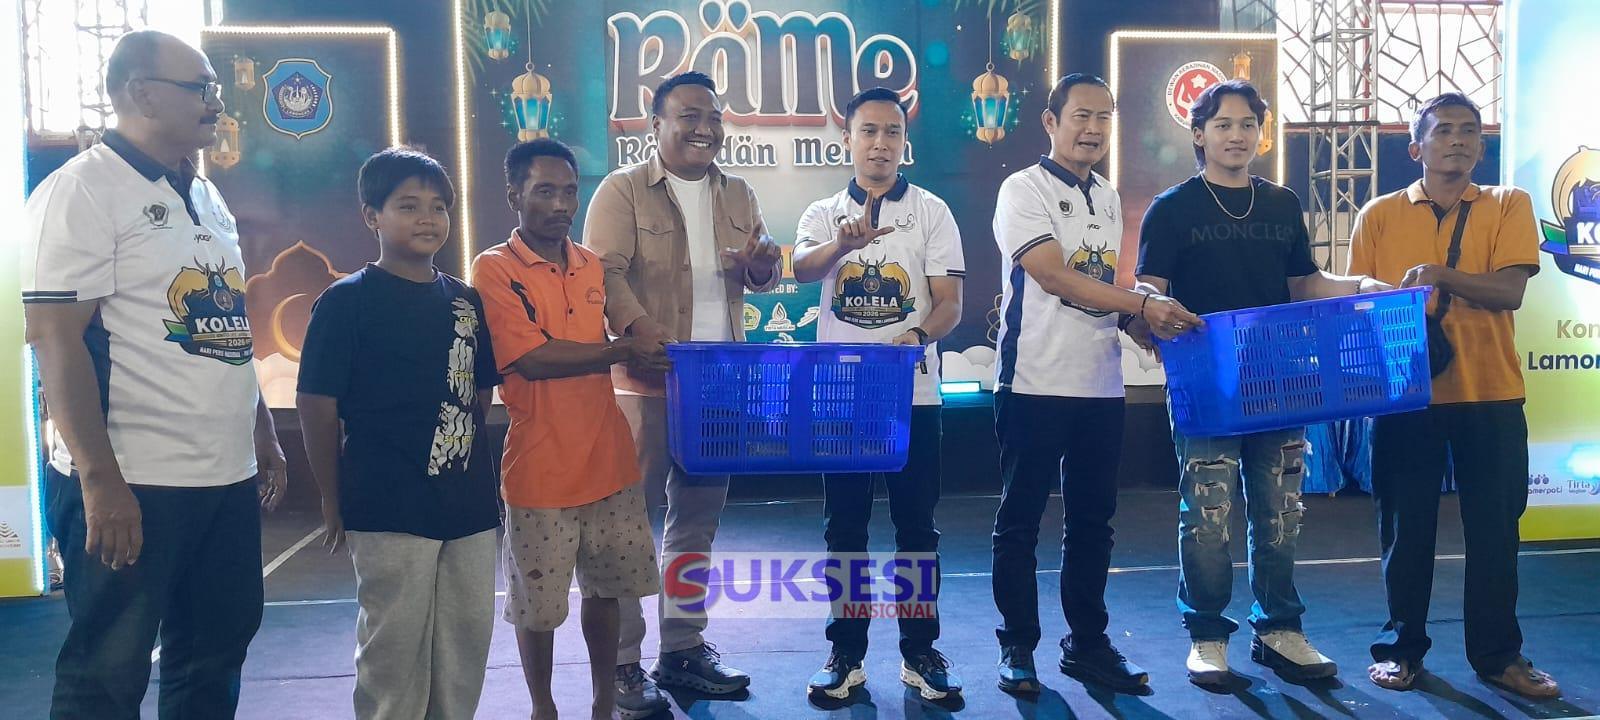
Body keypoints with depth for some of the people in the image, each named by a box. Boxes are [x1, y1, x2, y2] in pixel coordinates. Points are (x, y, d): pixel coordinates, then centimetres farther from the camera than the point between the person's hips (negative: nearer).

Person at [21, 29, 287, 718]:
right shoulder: (81, 190, -9)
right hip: (130, 485, -7)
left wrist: (262, 431, 18)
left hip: (229, 479, 8)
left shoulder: (209, 199, 15)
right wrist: (100, 479, -21)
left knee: (215, 661, 16)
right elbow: (55, 338, -16)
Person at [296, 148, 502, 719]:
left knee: (468, 640, 13)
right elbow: (317, 406, -7)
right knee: (395, 650, 5)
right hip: (390, 513, -5)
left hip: (471, 506, 5)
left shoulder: (465, 300, 8)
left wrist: (464, 461, 10)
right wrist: (334, 504, -4)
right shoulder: (347, 301, -7)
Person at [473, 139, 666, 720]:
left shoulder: (593, 266, 9)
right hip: (540, 470, -5)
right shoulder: (494, 270, -9)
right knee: (538, 604, 9)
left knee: (605, 589, 16)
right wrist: (625, 350, -16)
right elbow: (532, 358, -18)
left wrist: (646, 354, 3)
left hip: (608, 459, 5)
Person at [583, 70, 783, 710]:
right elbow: (604, 270, -15)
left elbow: (763, 277, 16)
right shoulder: (622, 190, -2)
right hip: (644, 381, -5)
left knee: (698, 519, 13)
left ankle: (683, 647, 25)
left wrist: (763, 264, -8)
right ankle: (622, 663, 8)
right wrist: (640, 330, -32)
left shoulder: (738, 194, 15)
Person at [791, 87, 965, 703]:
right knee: (843, 527, 7)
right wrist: (844, 244, -37)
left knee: (916, 526, 6)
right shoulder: (823, 214, 7)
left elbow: (950, 302, -2)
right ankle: (846, 653, 19)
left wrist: (919, 335, -25)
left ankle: (920, 652, 18)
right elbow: (801, 269, -15)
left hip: (913, 394, -1)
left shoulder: (932, 211, 4)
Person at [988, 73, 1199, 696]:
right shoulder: (1024, 189, -5)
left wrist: (1141, 323, 1)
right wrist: (1144, 305, -17)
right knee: (1021, 519, 3)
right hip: (1036, 383, -6)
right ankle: (1017, 646, 14)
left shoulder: (1108, 198, 16)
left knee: (1093, 519, 12)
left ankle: (1088, 643, 23)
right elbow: (1055, 277, -15)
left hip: (1101, 384, 6)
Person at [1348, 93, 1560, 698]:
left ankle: (1497, 654, 22)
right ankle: (1402, 646, 21)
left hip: (1490, 396, 0)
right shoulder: (1379, 215, 6)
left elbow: (1510, 290, -9)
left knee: (1494, 528, 7)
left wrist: (1441, 275, -23)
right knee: (1405, 527, 8)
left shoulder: (1509, 206, 5)